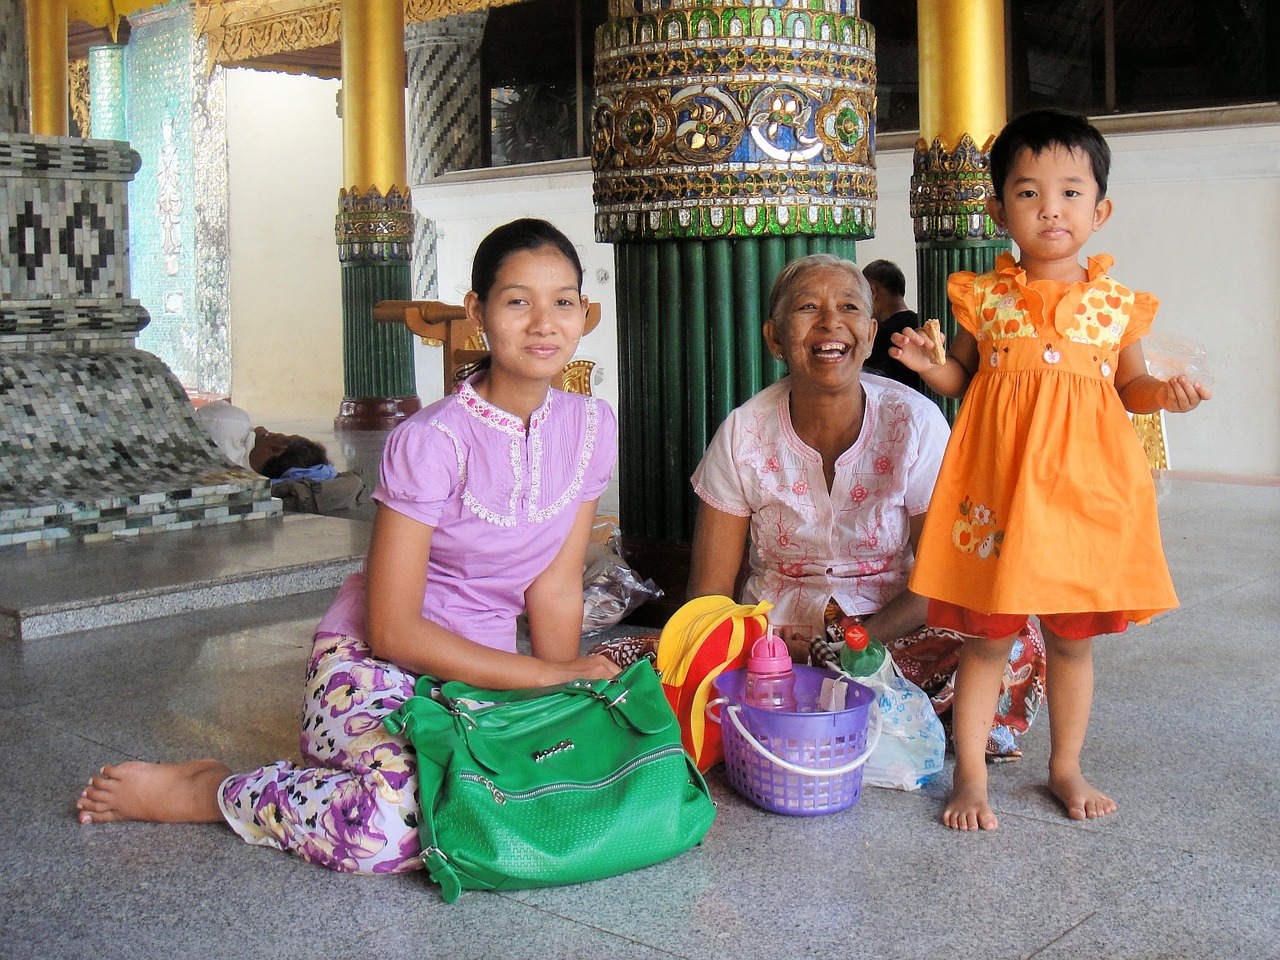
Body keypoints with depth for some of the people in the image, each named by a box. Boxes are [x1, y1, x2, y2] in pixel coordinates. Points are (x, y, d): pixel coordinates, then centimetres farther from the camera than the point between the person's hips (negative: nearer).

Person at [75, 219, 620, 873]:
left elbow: (554, 586, 3)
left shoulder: (590, 426, -2)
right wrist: (550, 674, -19)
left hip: (477, 668, 7)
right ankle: (200, 792, -5)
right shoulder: (431, 441, -20)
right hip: (375, 663, -7)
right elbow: (391, 628, -19)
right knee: (408, 820, -34)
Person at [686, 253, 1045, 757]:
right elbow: (709, 590, -3)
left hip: (892, 634, -1)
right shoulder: (743, 435, -7)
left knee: (1014, 651, -30)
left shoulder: (915, 422, -10)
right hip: (773, 635, 1)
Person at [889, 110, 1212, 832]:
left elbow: (1130, 385, 14)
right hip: (999, 484, -1)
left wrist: (1164, 393, -7)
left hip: (1083, 485, 2)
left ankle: (1067, 767, 31)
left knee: (1074, 636, 13)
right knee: (987, 635, 4)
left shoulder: (1117, 305, 4)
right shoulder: (985, 297, 1)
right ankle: (970, 777, 17)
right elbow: (962, 378, 10)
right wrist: (929, 364, -11)